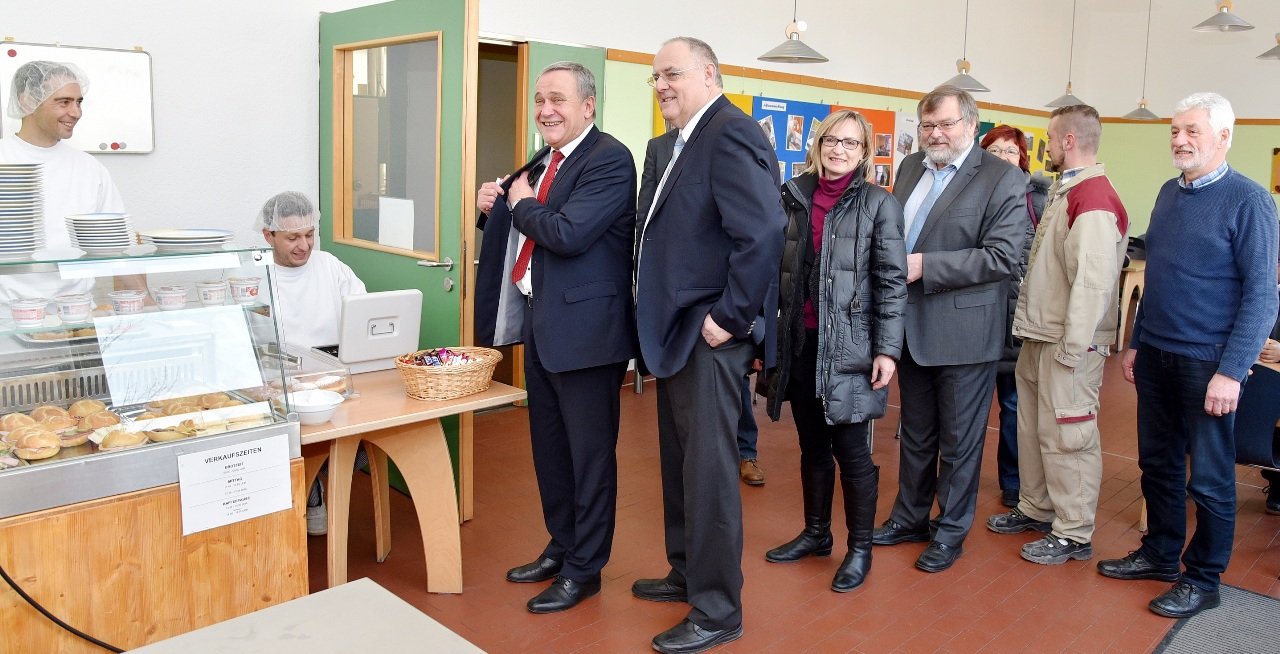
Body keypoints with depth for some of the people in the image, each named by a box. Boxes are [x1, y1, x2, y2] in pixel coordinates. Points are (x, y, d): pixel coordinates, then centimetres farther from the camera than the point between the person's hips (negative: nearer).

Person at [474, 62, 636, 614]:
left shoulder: (609, 159, -14)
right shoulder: (545, 162, 13)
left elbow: (569, 233, -25)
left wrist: (522, 203, -9)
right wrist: (498, 206, 1)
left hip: (584, 326, -9)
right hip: (539, 323, 9)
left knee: (589, 452, 5)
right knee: (549, 446, 19)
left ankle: (584, 568, 20)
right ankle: (560, 546, 36)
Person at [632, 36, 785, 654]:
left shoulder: (731, 134, -15)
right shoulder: (681, 143, 16)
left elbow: (763, 232, -26)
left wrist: (730, 318, -21)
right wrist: (660, 320, 13)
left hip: (709, 335, -10)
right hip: (676, 331, 10)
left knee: (709, 470, -1)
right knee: (679, 461, 19)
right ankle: (687, 573, 36)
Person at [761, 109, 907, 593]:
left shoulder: (878, 204, -3)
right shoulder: (795, 197, 8)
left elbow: (892, 282, -6)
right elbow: (779, 271, 11)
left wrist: (887, 349, -13)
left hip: (848, 348, -4)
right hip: (800, 343, 4)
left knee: (851, 451, 2)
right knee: (812, 446, 15)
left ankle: (860, 548, 19)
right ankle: (816, 533, 31)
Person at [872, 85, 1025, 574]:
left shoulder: (1003, 179, -10)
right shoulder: (910, 168, 9)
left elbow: (1002, 256, -19)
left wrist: (925, 266, -22)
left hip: (963, 332, -6)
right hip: (912, 327, 6)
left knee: (959, 440, 8)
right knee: (915, 433, 19)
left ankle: (951, 530, 24)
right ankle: (911, 517, 34)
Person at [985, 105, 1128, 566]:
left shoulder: (1094, 202, -18)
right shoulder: (1066, 192, 14)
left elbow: (1093, 282, -23)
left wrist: (1071, 350, -22)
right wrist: (1033, 332, 15)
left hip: (1068, 344, -10)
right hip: (1040, 337, 10)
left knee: (1065, 435, 0)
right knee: (1033, 426, 18)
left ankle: (1074, 534, 13)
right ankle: (1036, 509, 34)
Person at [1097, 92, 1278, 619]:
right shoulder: (1169, 193, 8)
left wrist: (1231, 373, -18)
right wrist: (1136, 343, 14)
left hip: (1207, 362, -6)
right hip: (1155, 356, 6)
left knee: (1209, 478, 7)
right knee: (1158, 463, 16)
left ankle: (1203, 579, 22)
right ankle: (1159, 554, 32)